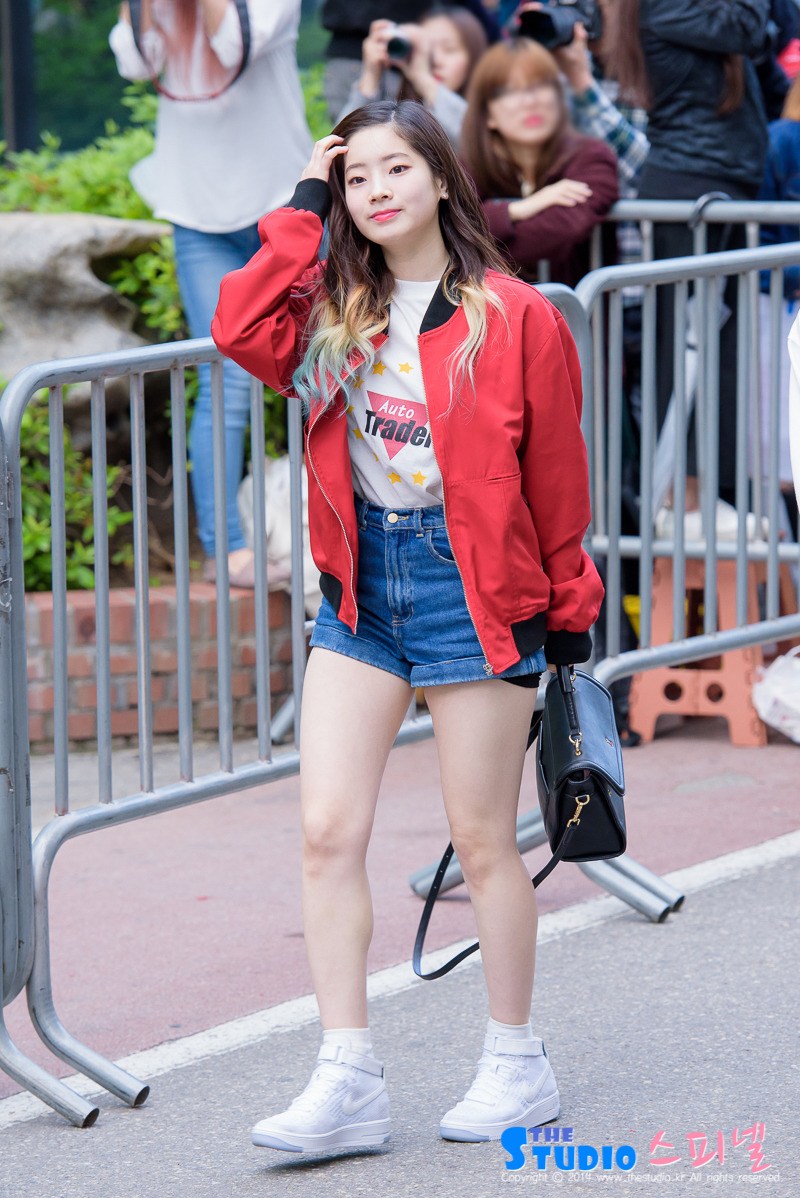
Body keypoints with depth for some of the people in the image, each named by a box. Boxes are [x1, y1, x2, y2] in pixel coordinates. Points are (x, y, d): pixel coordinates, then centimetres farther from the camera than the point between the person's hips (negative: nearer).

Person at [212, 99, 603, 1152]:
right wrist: (304, 206, -8)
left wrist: (570, 610, 3)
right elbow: (242, 328, -15)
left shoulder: (515, 319, -6)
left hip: (474, 588, -4)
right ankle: (349, 1081, -1)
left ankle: (518, 1066, 20)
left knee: (482, 839, 5)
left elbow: (555, 474, -1)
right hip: (363, 587, 4)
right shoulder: (334, 314, 5)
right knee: (328, 832, -4)